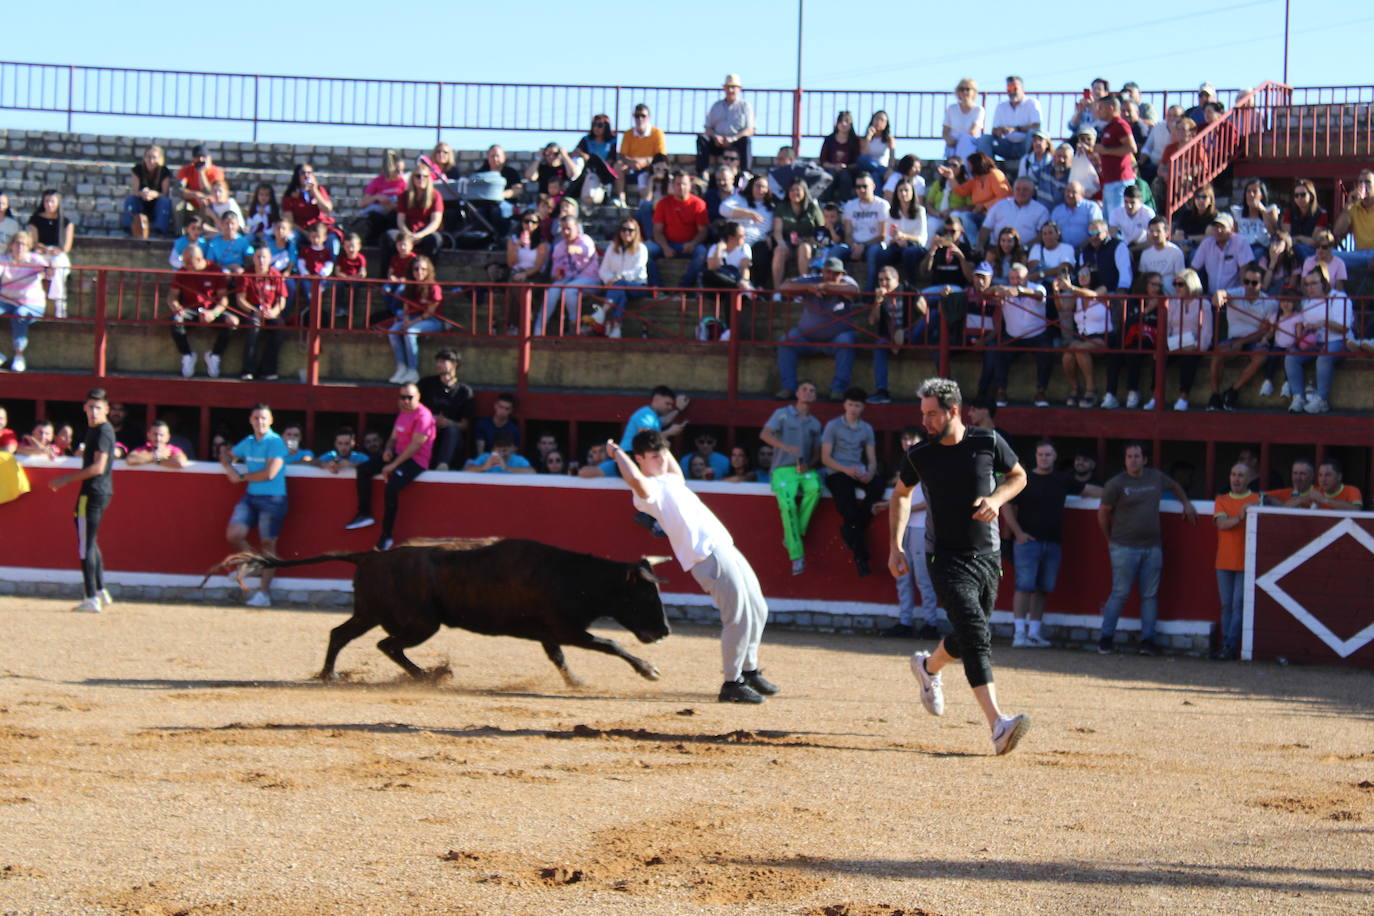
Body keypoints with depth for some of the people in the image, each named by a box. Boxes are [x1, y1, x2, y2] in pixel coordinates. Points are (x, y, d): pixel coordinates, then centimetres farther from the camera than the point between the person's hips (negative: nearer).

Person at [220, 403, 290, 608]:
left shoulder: (275, 443, -9)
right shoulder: (248, 442, 13)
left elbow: (270, 473, -18)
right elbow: (226, 454, 30)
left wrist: (243, 477, -6)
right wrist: (229, 467, 6)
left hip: (272, 499, -6)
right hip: (250, 497, 6)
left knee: (267, 543, -2)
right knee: (233, 535, -8)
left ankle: (264, 593, 0)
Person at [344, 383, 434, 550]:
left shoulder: (423, 416, -15)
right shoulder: (402, 414, 16)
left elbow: (415, 445, -21)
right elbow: (393, 437, 22)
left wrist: (393, 465, -21)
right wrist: (388, 450, -4)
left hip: (416, 461, -10)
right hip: (398, 455, 10)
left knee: (391, 489, -28)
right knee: (363, 469, -2)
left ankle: (386, 536, -18)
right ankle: (364, 514, 0)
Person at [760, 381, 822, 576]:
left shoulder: (815, 424, 22)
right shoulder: (782, 414, 7)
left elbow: (817, 453, 20)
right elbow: (765, 434, -8)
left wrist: (808, 465, -4)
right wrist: (785, 446, -24)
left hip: (805, 470, 4)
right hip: (783, 469, -4)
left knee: (814, 487, -33)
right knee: (787, 503, -31)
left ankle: (793, 534, -22)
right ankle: (797, 556, -29)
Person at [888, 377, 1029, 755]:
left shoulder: (988, 443, -3)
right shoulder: (919, 455, -2)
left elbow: (1018, 475, 12)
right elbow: (901, 494, 15)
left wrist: (997, 498, -9)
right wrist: (896, 546, 8)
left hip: (987, 557, 3)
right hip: (947, 558, -2)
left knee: (970, 639, 13)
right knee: (975, 635, -20)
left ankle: (928, 667, 48)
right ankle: (997, 724, -31)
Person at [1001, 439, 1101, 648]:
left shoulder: (1062, 480, 12)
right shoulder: (1024, 480, 1)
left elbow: (1087, 490, 22)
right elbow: (1007, 507, 2)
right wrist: (1018, 532, -6)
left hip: (1053, 544, 4)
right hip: (1028, 542, -4)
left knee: (1042, 589, 7)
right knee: (1024, 586, -11)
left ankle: (1034, 633, 12)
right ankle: (1019, 633, -12)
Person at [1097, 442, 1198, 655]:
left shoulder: (1156, 478, 9)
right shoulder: (1116, 484, -5)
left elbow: (1175, 486, 32)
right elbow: (1103, 513, 2)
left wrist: (1186, 504, 27)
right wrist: (1110, 539, 7)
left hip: (1152, 547, 5)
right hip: (1125, 548, -5)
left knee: (1150, 595, 3)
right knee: (1120, 593, -6)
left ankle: (1147, 640, 6)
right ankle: (1105, 638, 2)